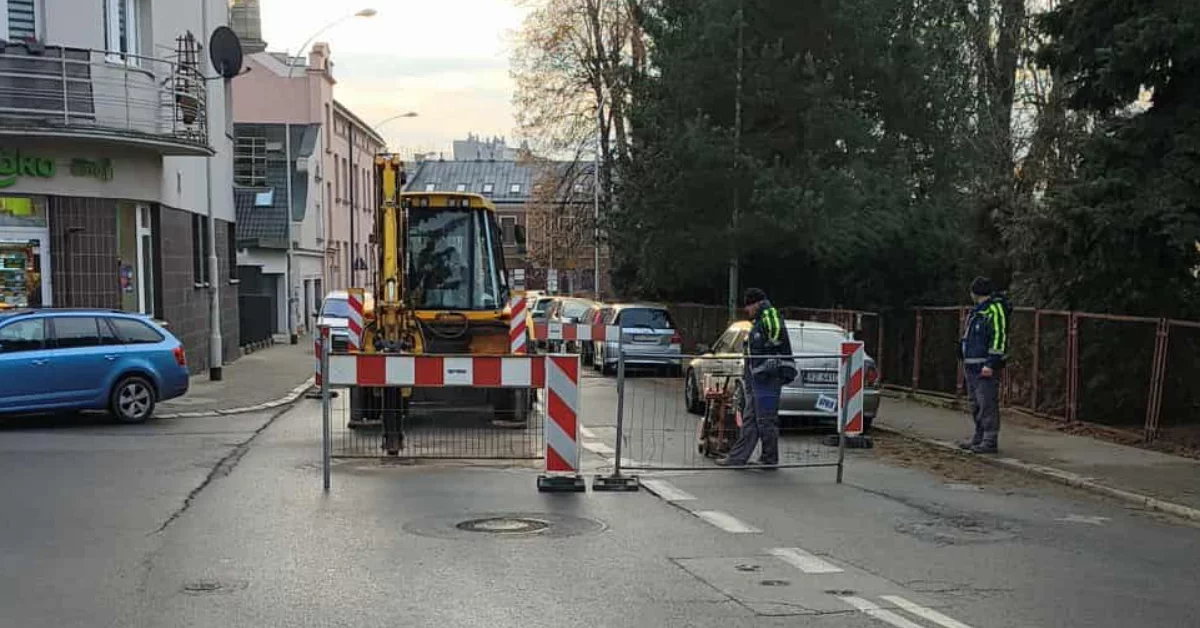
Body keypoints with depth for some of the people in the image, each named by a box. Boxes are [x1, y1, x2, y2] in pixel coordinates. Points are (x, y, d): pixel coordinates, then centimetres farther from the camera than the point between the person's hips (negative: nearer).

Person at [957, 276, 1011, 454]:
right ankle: (979, 438, 22)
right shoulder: (977, 310, 19)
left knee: (987, 404, -9)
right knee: (975, 404, 14)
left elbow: (999, 338, -18)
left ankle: (990, 441, -8)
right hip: (972, 366, 10)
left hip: (985, 367, -10)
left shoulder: (995, 309, -12)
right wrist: (965, 360, 22)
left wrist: (991, 364, -23)